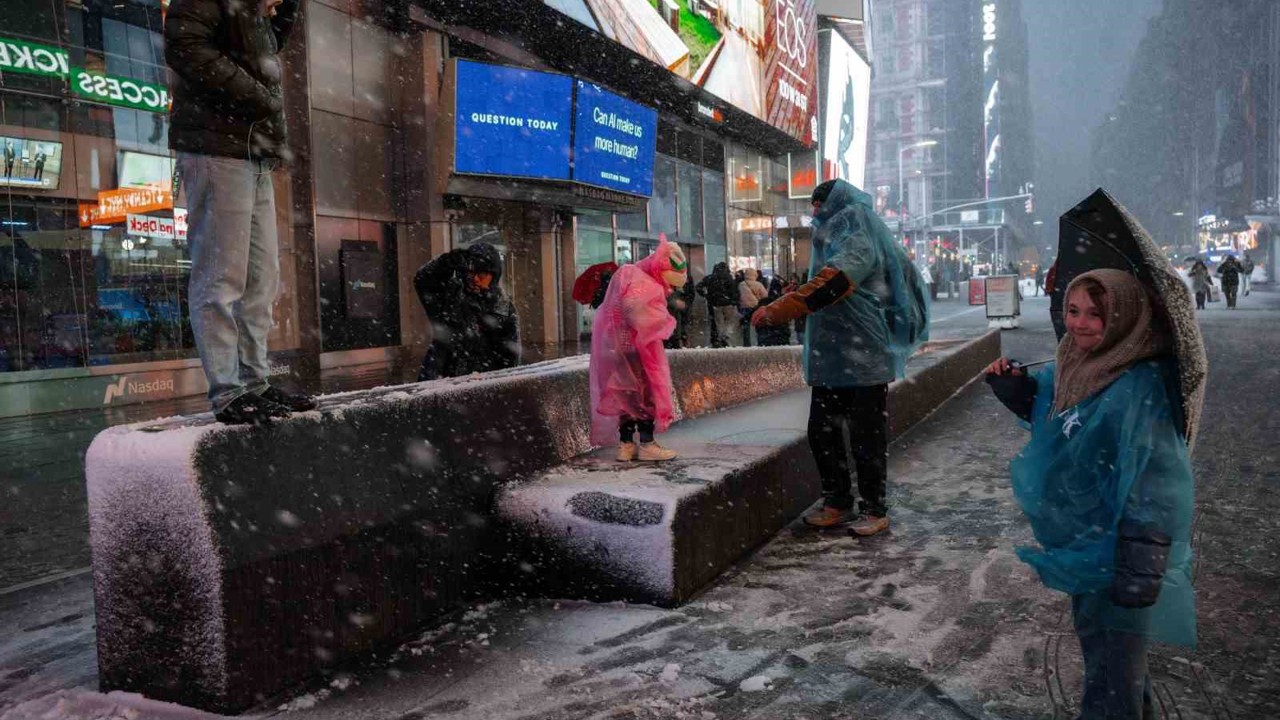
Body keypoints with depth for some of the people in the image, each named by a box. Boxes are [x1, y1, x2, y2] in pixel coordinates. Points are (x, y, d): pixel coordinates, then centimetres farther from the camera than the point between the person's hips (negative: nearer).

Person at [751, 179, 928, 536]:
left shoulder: (858, 242, -10)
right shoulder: (837, 239, 18)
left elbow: (831, 283, -25)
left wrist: (776, 311, -27)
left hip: (862, 356, -9)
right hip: (831, 356, 9)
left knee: (866, 436, -1)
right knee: (822, 432, 8)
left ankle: (875, 510, 9)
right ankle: (838, 502, 18)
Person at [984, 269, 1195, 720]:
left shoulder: (1139, 387, -25)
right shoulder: (1078, 367, -1)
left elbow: (1154, 485, -26)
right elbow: (1047, 412, 19)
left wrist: (1140, 569, -26)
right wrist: (1014, 385, 0)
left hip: (1116, 551, -9)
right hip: (1083, 543, 9)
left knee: (1109, 664, 6)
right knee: (1093, 636, 27)